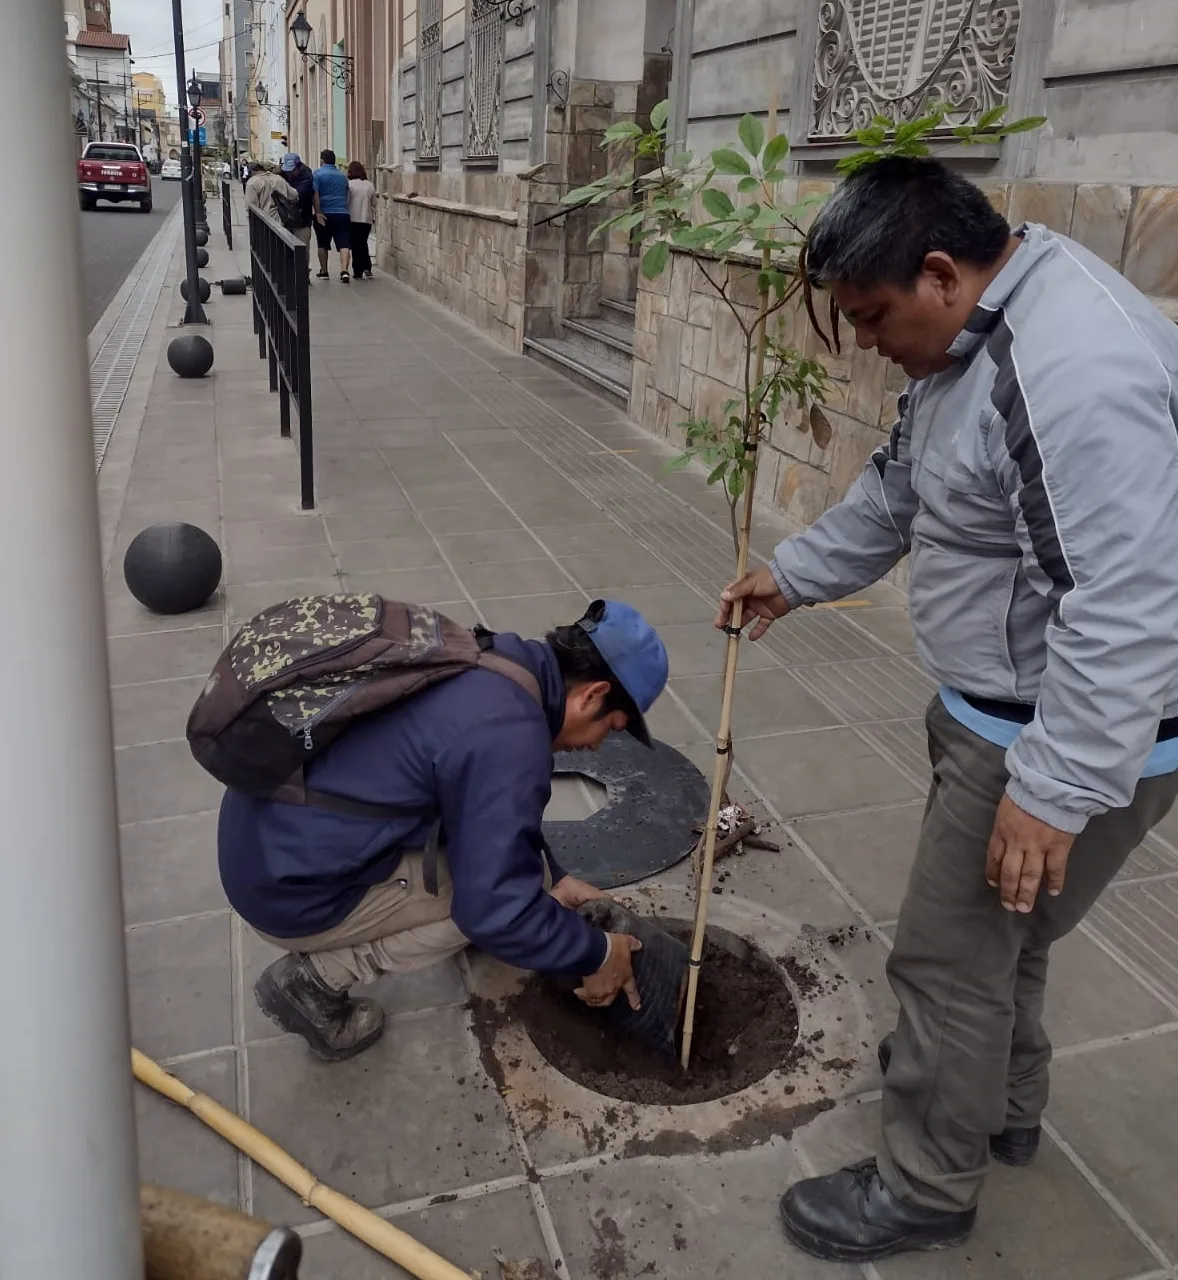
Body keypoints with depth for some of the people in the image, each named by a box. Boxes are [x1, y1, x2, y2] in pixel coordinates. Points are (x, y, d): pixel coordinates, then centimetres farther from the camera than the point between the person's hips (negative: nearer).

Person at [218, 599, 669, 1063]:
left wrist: (554, 877, 19)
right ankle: (317, 976, 1)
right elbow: (497, 911, -22)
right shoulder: (509, 736, -24)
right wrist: (596, 953, -7)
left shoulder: (486, 667, 4)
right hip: (290, 889, -9)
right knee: (496, 889, -3)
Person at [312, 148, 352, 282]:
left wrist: (318, 212, -14)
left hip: (325, 214, -2)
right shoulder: (343, 176, 14)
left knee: (323, 245, 14)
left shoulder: (318, 174, -1)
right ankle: (344, 271, -24)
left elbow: (315, 194, -13)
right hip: (343, 214, 2)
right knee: (344, 244, -7)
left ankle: (324, 271, 23)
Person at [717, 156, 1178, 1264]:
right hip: (993, 708, 10)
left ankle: (924, 1190, 26)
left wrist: (1055, 788, -28)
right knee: (995, 934, 26)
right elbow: (897, 490, 18)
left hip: (1074, 733, -10)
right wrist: (794, 573, 20)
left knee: (950, 957, 4)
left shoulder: (1076, 370, -29)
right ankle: (1003, 1103, 49)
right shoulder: (972, 335, 5)